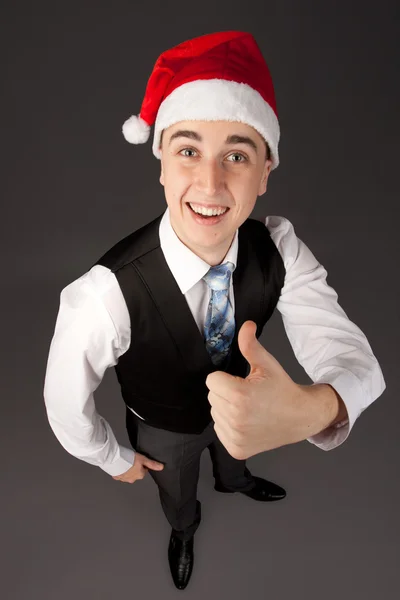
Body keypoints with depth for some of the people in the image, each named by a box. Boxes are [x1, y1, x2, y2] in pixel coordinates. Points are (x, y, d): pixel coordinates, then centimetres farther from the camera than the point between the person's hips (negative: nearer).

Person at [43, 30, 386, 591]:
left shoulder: (279, 248, -30)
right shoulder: (106, 294, -42)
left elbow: (355, 358, -34)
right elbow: (66, 404, -25)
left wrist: (310, 409, -58)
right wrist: (117, 460, -7)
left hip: (242, 401, 3)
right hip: (165, 431, -2)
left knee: (232, 457, 38)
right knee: (177, 497, 33)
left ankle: (233, 480, 77)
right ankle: (184, 529, 72)